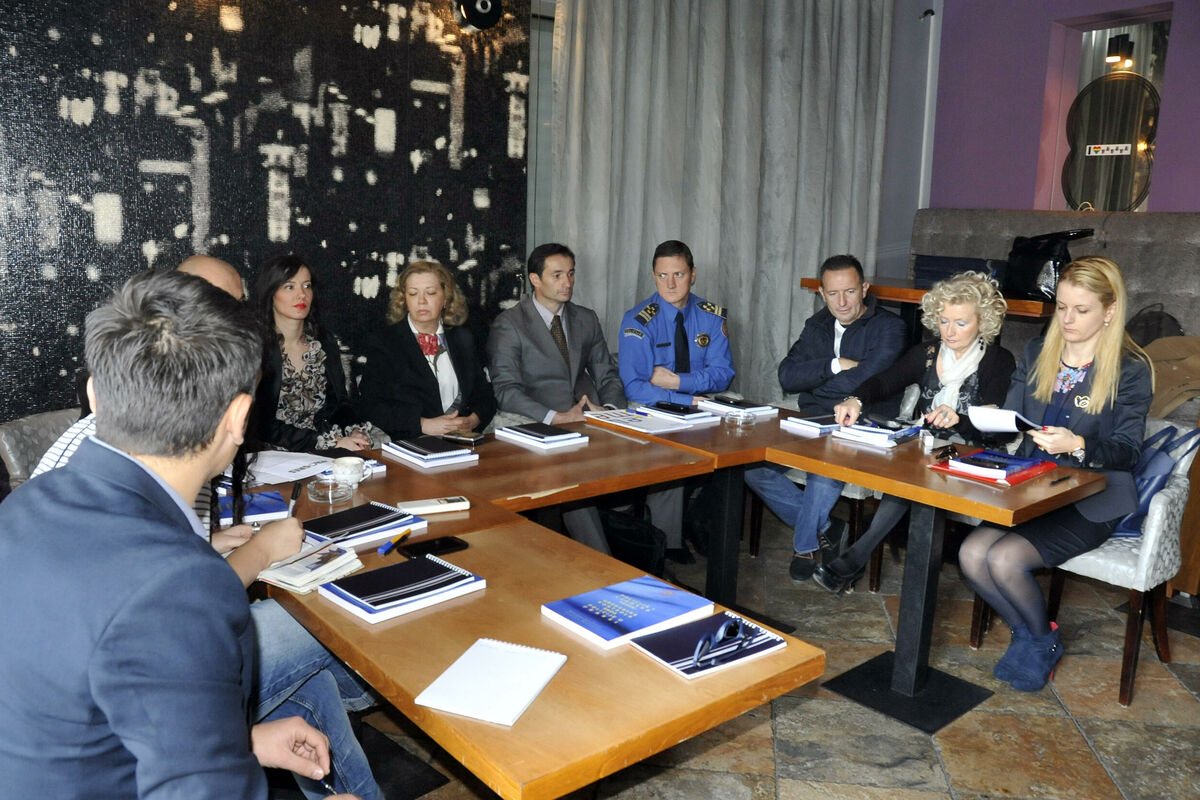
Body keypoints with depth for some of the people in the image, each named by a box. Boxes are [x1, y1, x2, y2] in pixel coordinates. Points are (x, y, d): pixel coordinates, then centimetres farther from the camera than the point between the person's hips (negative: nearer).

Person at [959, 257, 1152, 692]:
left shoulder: (1130, 369, -6)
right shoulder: (1037, 352, 9)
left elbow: (1127, 452, -10)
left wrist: (1078, 446, -29)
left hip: (1091, 503, -5)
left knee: (1004, 558, -24)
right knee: (972, 553, -18)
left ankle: (1041, 639, 8)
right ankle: (1030, 634, 8)